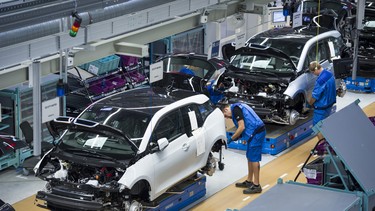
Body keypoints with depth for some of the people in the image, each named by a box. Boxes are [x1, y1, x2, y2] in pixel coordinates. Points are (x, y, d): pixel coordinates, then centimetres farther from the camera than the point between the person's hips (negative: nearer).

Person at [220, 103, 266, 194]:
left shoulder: (235, 109, -10)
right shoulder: (238, 107, 21)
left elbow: (242, 127, -17)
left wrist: (231, 138, -5)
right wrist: (237, 137, 14)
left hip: (256, 133, -10)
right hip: (256, 132, 10)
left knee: (254, 158, -6)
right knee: (250, 157, 17)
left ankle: (256, 185, -2)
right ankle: (249, 181, 27)